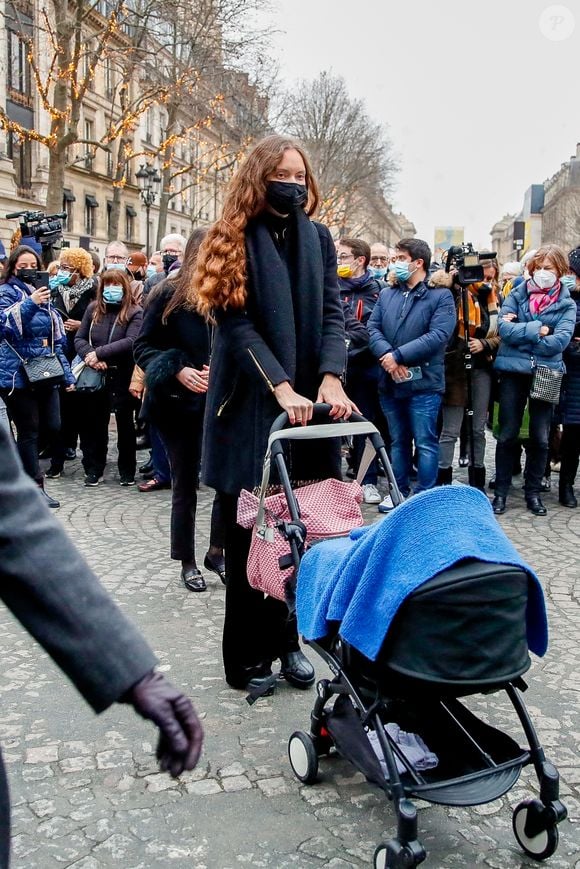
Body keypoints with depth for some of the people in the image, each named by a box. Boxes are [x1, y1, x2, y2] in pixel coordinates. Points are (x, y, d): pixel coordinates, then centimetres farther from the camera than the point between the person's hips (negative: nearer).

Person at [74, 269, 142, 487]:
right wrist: (90, 357, -15)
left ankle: (127, 471, 19)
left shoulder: (134, 313, -5)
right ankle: (94, 469, 19)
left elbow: (130, 342, -18)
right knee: (96, 424, 9)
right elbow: (79, 338, 5)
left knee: (125, 424, 8)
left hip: (123, 377, -3)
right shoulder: (93, 309, 8)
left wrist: (99, 353, -22)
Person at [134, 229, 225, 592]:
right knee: (186, 484, 8)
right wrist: (178, 371, -18)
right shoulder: (170, 295, -5)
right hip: (180, 404, -2)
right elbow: (143, 347, -3)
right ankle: (187, 561, 22)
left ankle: (217, 551, 20)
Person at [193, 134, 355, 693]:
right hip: (251, 406, -3)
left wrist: (330, 379, -14)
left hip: (307, 403, 3)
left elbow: (332, 313, 3)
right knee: (249, 533, 2)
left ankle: (286, 637, 19)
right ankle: (250, 655, 14)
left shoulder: (317, 238, 10)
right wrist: (282, 389, -21)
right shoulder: (233, 240, 0)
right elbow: (238, 324, -10)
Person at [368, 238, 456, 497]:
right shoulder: (386, 294, 14)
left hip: (423, 384, -5)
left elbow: (438, 335, -16)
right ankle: (399, 493, 24)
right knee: (398, 442, 15)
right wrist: (387, 355, -16)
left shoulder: (441, 296, -3)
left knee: (425, 443, -1)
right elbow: (373, 328, 4)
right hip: (390, 382, 5)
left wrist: (398, 355, -19)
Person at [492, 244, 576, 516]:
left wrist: (520, 332, -11)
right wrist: (537, 330, -15)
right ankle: (501, 491, 16)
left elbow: (559, 341, -13)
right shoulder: (516, 295, 3)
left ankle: (533, 492, 21)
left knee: (540, 437, 7)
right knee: (508, 435, 4)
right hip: (514, 371, -1)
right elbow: (504, 329, -12)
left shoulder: (566, 304, 2)